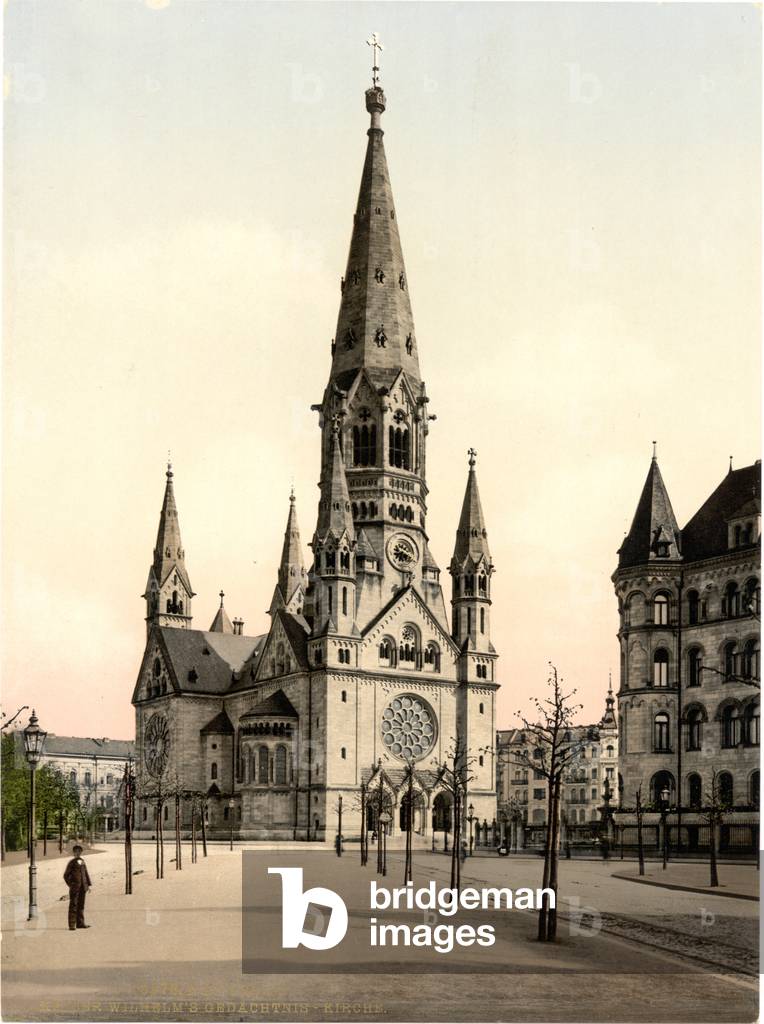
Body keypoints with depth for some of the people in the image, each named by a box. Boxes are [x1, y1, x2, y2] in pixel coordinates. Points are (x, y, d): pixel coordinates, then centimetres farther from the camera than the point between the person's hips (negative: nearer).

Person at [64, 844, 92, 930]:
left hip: (82, 887, 6)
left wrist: (89, 884, 12)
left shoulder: (83, 862, 14)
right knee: (73, 905, -5)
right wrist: (70, 885, -9)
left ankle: (80, 923, 15)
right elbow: (66, 875, -2)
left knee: (81, 905, 9)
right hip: (74, 887, -6)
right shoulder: (71, 863, -2)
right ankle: (72, 925, -5)